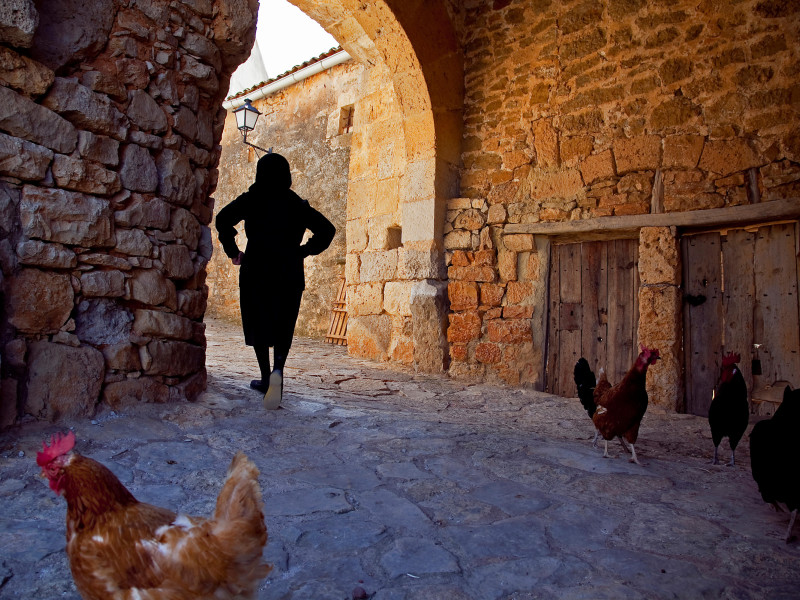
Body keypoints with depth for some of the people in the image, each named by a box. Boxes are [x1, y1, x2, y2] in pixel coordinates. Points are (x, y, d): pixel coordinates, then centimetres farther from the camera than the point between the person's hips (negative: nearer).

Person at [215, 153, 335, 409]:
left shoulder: (251, 200, 3)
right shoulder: (298, 204, 9)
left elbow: (223, 219, -11)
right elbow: (327, 230, 5)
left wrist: (233, 251, 0)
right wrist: (304, 250, 12)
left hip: (256, 272, -1)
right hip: (290, 275, 1)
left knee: (258, 324, 12)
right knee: (283, 327, 7)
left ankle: (266, 377, 13)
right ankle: (278, 370, -19)